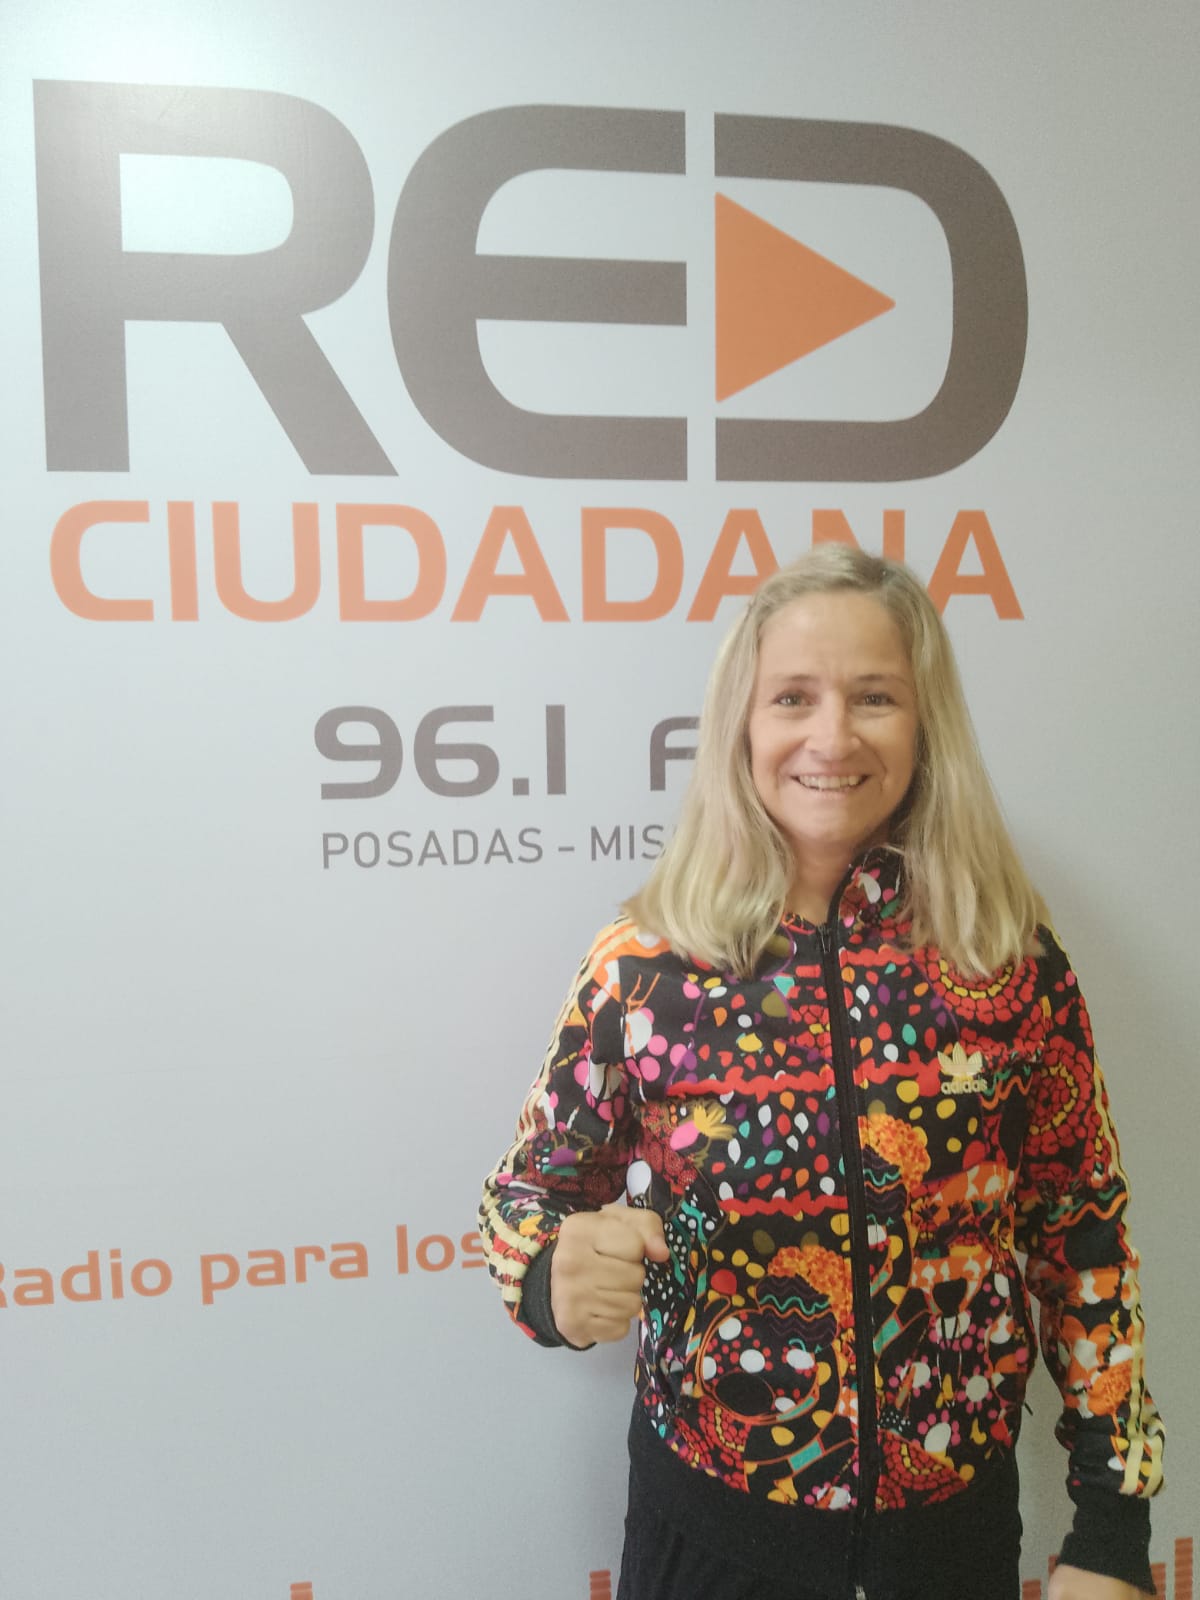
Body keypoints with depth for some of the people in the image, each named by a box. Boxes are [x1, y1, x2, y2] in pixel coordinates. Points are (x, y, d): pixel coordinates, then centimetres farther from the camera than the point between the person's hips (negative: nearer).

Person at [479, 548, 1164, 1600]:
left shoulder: (1014, 960, -10)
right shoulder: (645, 965, -14)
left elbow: (1083, 1236, -2)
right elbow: (531, 1193, -4)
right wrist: (559, 1283, -25)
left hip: (955, 1514, 2)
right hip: (713, 1515, -1)